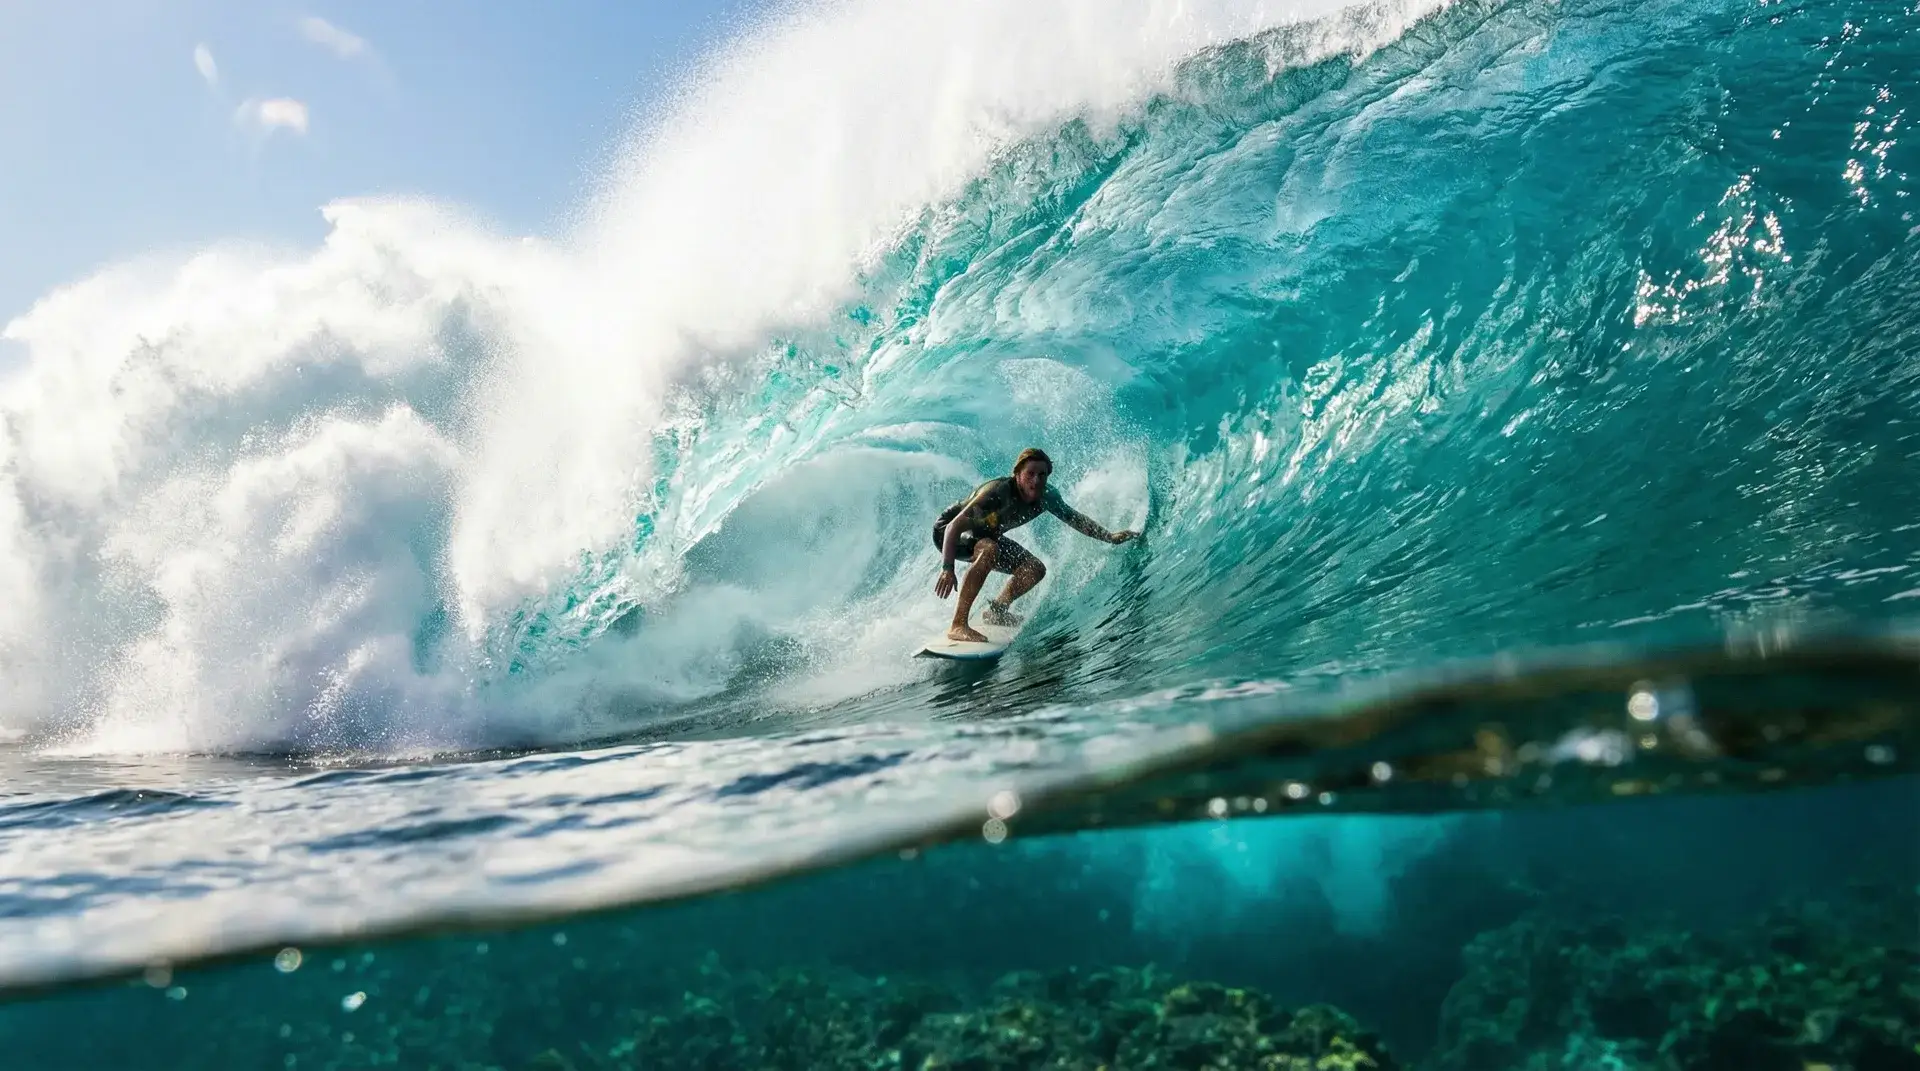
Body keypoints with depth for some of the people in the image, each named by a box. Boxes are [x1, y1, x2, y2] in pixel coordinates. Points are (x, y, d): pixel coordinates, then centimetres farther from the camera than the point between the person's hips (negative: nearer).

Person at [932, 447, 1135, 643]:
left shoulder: (1046, 497, -15)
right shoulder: (998, 492, -37)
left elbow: (1074, 519, 6)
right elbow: (955, 526, -39)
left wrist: (1109, 537, 7)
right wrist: (947, 569, -49)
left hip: (985, 536, 8)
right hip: (949, 531, -8)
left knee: (1035, 569, 1)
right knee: (989, 550, -38)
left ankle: (995, 612, 21)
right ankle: (958, 625, -38)